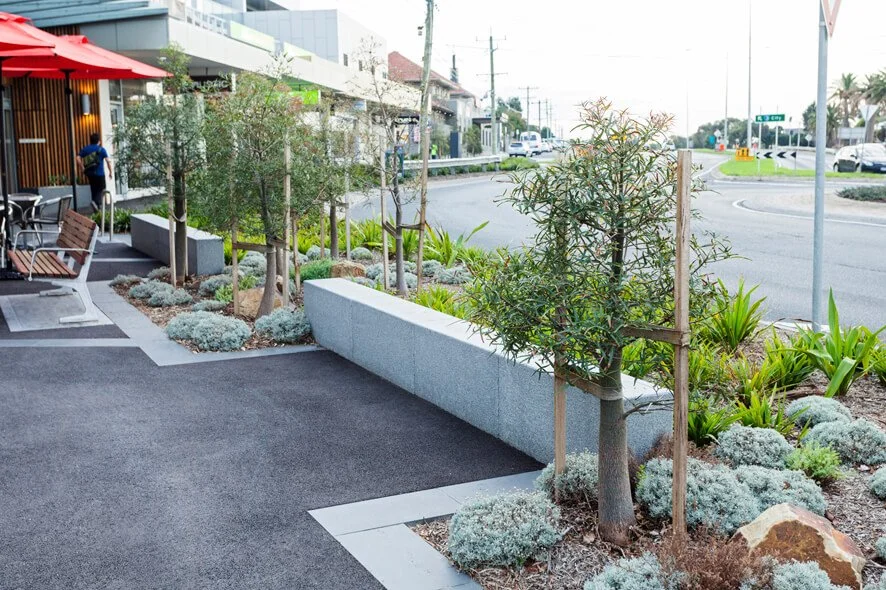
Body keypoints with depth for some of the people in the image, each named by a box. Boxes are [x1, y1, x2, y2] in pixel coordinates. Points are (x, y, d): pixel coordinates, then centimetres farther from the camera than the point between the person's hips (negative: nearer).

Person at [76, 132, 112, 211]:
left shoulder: (85, 149, 7)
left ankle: (97, 205, 17)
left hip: (89, 173, 4)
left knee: (94, 189, 15)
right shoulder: (101, 150, -5)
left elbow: (78, 158, -3)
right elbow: (108, 161, -12)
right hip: (99, 173, -4)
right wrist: (111, 172, -5)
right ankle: (96, 202, -21)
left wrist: (82, 168, 7)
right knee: (101, 189, 3)